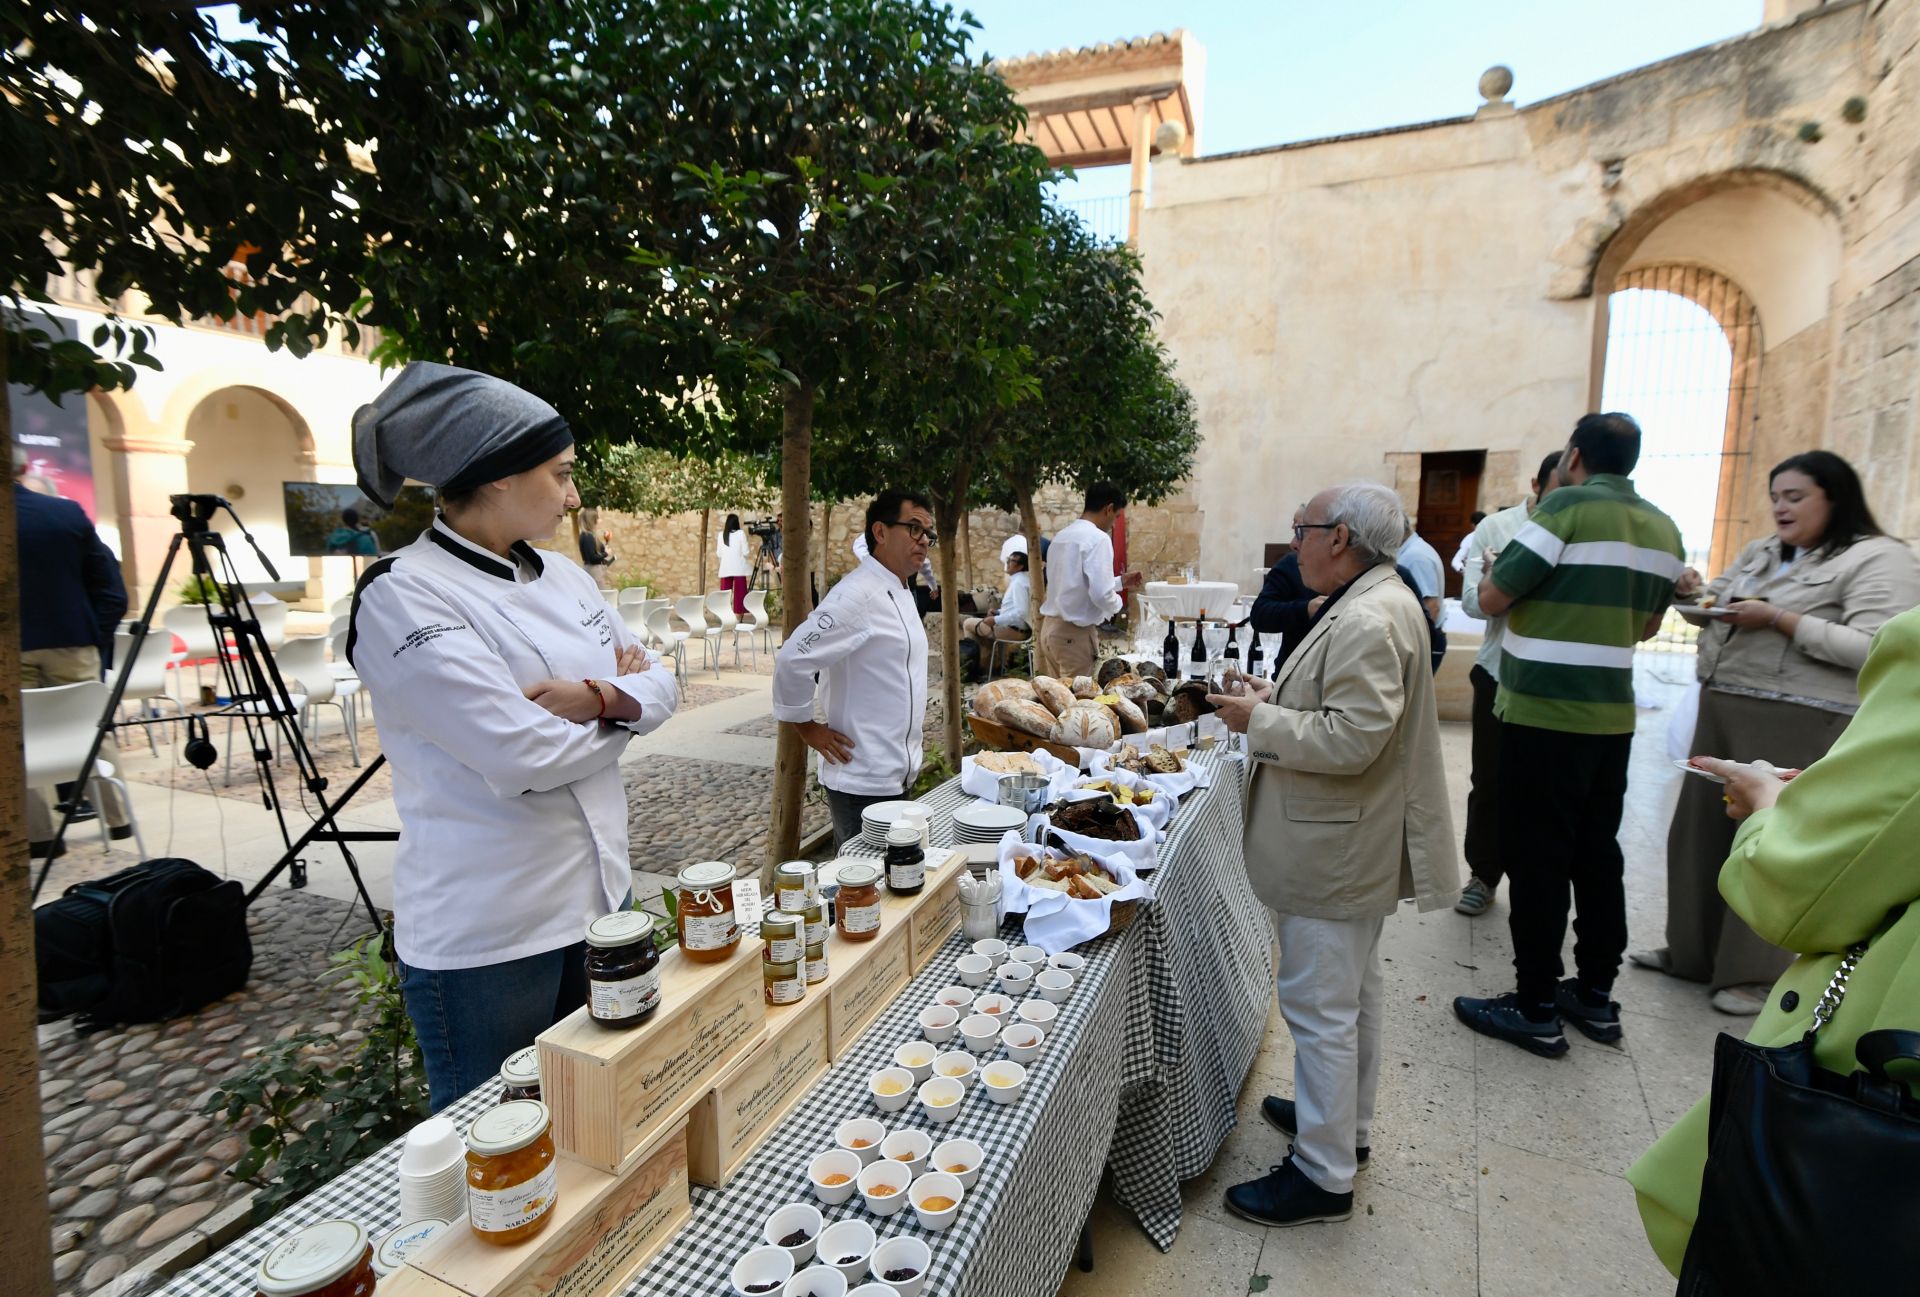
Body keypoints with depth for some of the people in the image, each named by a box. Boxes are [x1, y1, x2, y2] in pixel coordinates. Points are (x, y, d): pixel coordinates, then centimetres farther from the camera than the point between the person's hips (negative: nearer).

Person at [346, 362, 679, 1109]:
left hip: (600, 897, 7)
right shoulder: (402, 597, -17)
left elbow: (658, 685, 5)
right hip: (486, 935, -7)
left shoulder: (562, 577, 6)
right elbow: (524, 756, -25)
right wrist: (617, 707, -7)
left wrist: (606, 698, -17)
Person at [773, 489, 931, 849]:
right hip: (863, 782, -9)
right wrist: (807, 728, -15)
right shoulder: (857, 594, -20)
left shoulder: (900, 593, 11)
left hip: (896, 776, 9)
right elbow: (792, 660, -25)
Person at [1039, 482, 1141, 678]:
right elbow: (1101, 594, -21)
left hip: (1050, 627, 8)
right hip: (1075, 633, -8)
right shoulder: (1098, 538, -14)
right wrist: (1118, 602, 1)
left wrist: (1119, 582, 27)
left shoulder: (1062, 535, 12)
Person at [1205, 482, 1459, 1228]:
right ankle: (1346, 1125, 41)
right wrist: (1280, 699, 7)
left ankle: (1324, 1176, 17)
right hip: (1352, 845, 11)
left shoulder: (1367, 621, -24)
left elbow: (1351, 739, -30)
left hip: (1336, 854, -11)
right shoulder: (1371, 604, 11)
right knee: (1350, 996, 23)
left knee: (1321, 1008, 1)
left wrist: (1259, 720, -20)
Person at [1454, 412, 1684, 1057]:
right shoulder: (1663, 529, 10)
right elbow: (1647, 624, 20)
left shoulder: (1567, 507, -13)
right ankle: (1596, 996, 28)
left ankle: (1536, 1010, 10)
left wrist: (1495, 568, 7)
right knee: (1598, 852, 16)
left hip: (1543, 715, -7)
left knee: (1538, 859, 1)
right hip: (1612, 716, 7)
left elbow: (1492, 599, -14)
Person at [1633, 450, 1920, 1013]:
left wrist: (1781, 620, -22)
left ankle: (1758, 974, 15)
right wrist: (1694, 594, -2)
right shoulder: (1759, 552, 14)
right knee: (1701, 830, 12)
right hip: (1722, 709, 7)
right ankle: (1691, 949, 25)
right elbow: (1714, 609, 19)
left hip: (1797, 726, -7)